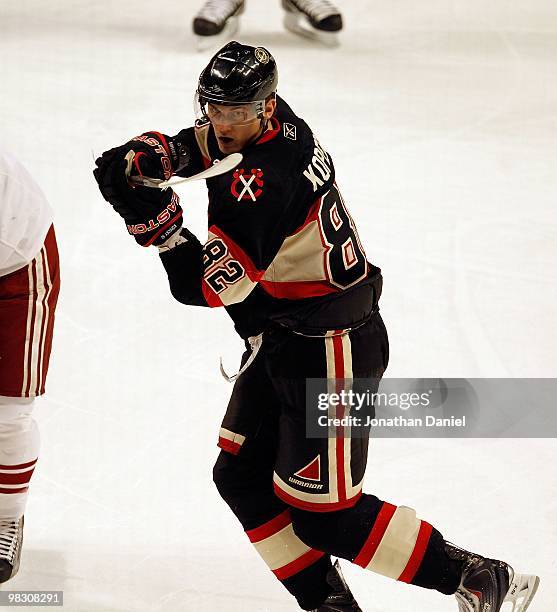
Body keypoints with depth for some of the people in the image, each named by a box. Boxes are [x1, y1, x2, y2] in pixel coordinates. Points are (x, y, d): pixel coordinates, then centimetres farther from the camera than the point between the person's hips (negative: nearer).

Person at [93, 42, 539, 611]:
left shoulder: (266, 178, -30)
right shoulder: (257, 123, -2)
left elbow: (212, 284, -29)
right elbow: (198, 143, 15)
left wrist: (158, 220, -37)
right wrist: (141, 157, -6)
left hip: (331, 349, -10)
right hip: (280, 340, 10)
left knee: (321, 514, -6)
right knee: (240, 477, 11)